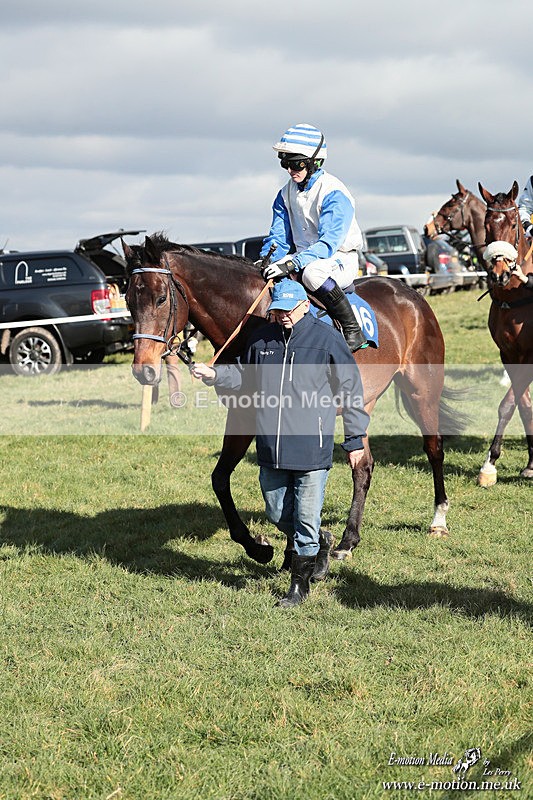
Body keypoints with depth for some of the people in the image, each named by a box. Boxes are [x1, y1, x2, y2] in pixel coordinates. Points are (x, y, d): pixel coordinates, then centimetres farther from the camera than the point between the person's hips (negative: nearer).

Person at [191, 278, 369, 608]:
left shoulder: (327, 339, -7)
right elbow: (244, 375, 24)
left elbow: (351, 391, -2)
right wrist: (215, 374, 5)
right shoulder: (262, 339, 6)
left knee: (306, 517, 0)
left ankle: (300, 582, 13)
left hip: (312, 449, -5)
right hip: (271, 449, 5)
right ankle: (318, 547, 42)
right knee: (278, 513, 15)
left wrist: (355, 439, -1)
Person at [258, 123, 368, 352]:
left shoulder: (334, 193, -18)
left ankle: (353, 331, -27)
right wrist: (267, 262, -18)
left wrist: (293, 263, -41)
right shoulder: (286, 194, 6)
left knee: (312, 272, -40)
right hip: (305, 258, 7)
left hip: (340, 259, -7)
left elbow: (327, 244, -28)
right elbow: (279, 238, 4)